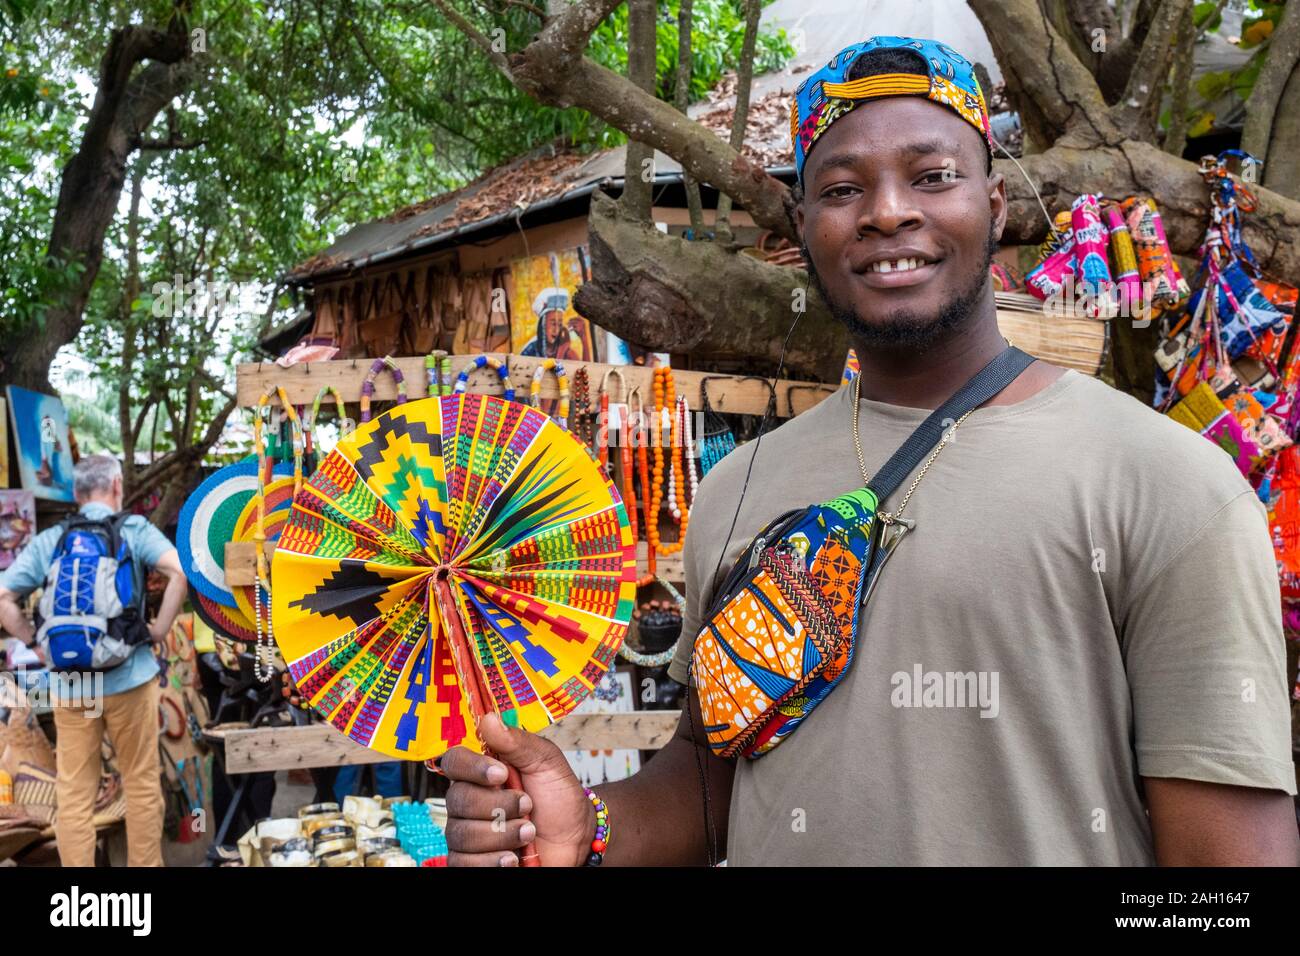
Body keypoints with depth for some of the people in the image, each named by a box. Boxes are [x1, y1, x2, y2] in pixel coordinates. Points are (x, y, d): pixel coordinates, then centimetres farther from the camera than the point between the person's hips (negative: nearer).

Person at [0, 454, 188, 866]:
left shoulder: (48, 540, 6)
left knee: (74, 793, 9)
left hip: (70, 682, 3)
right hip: (129, 677, -2)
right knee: (141, 783, 11)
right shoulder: (134, 529, -2)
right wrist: (159, 629, -8)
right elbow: (181, 571, -18)